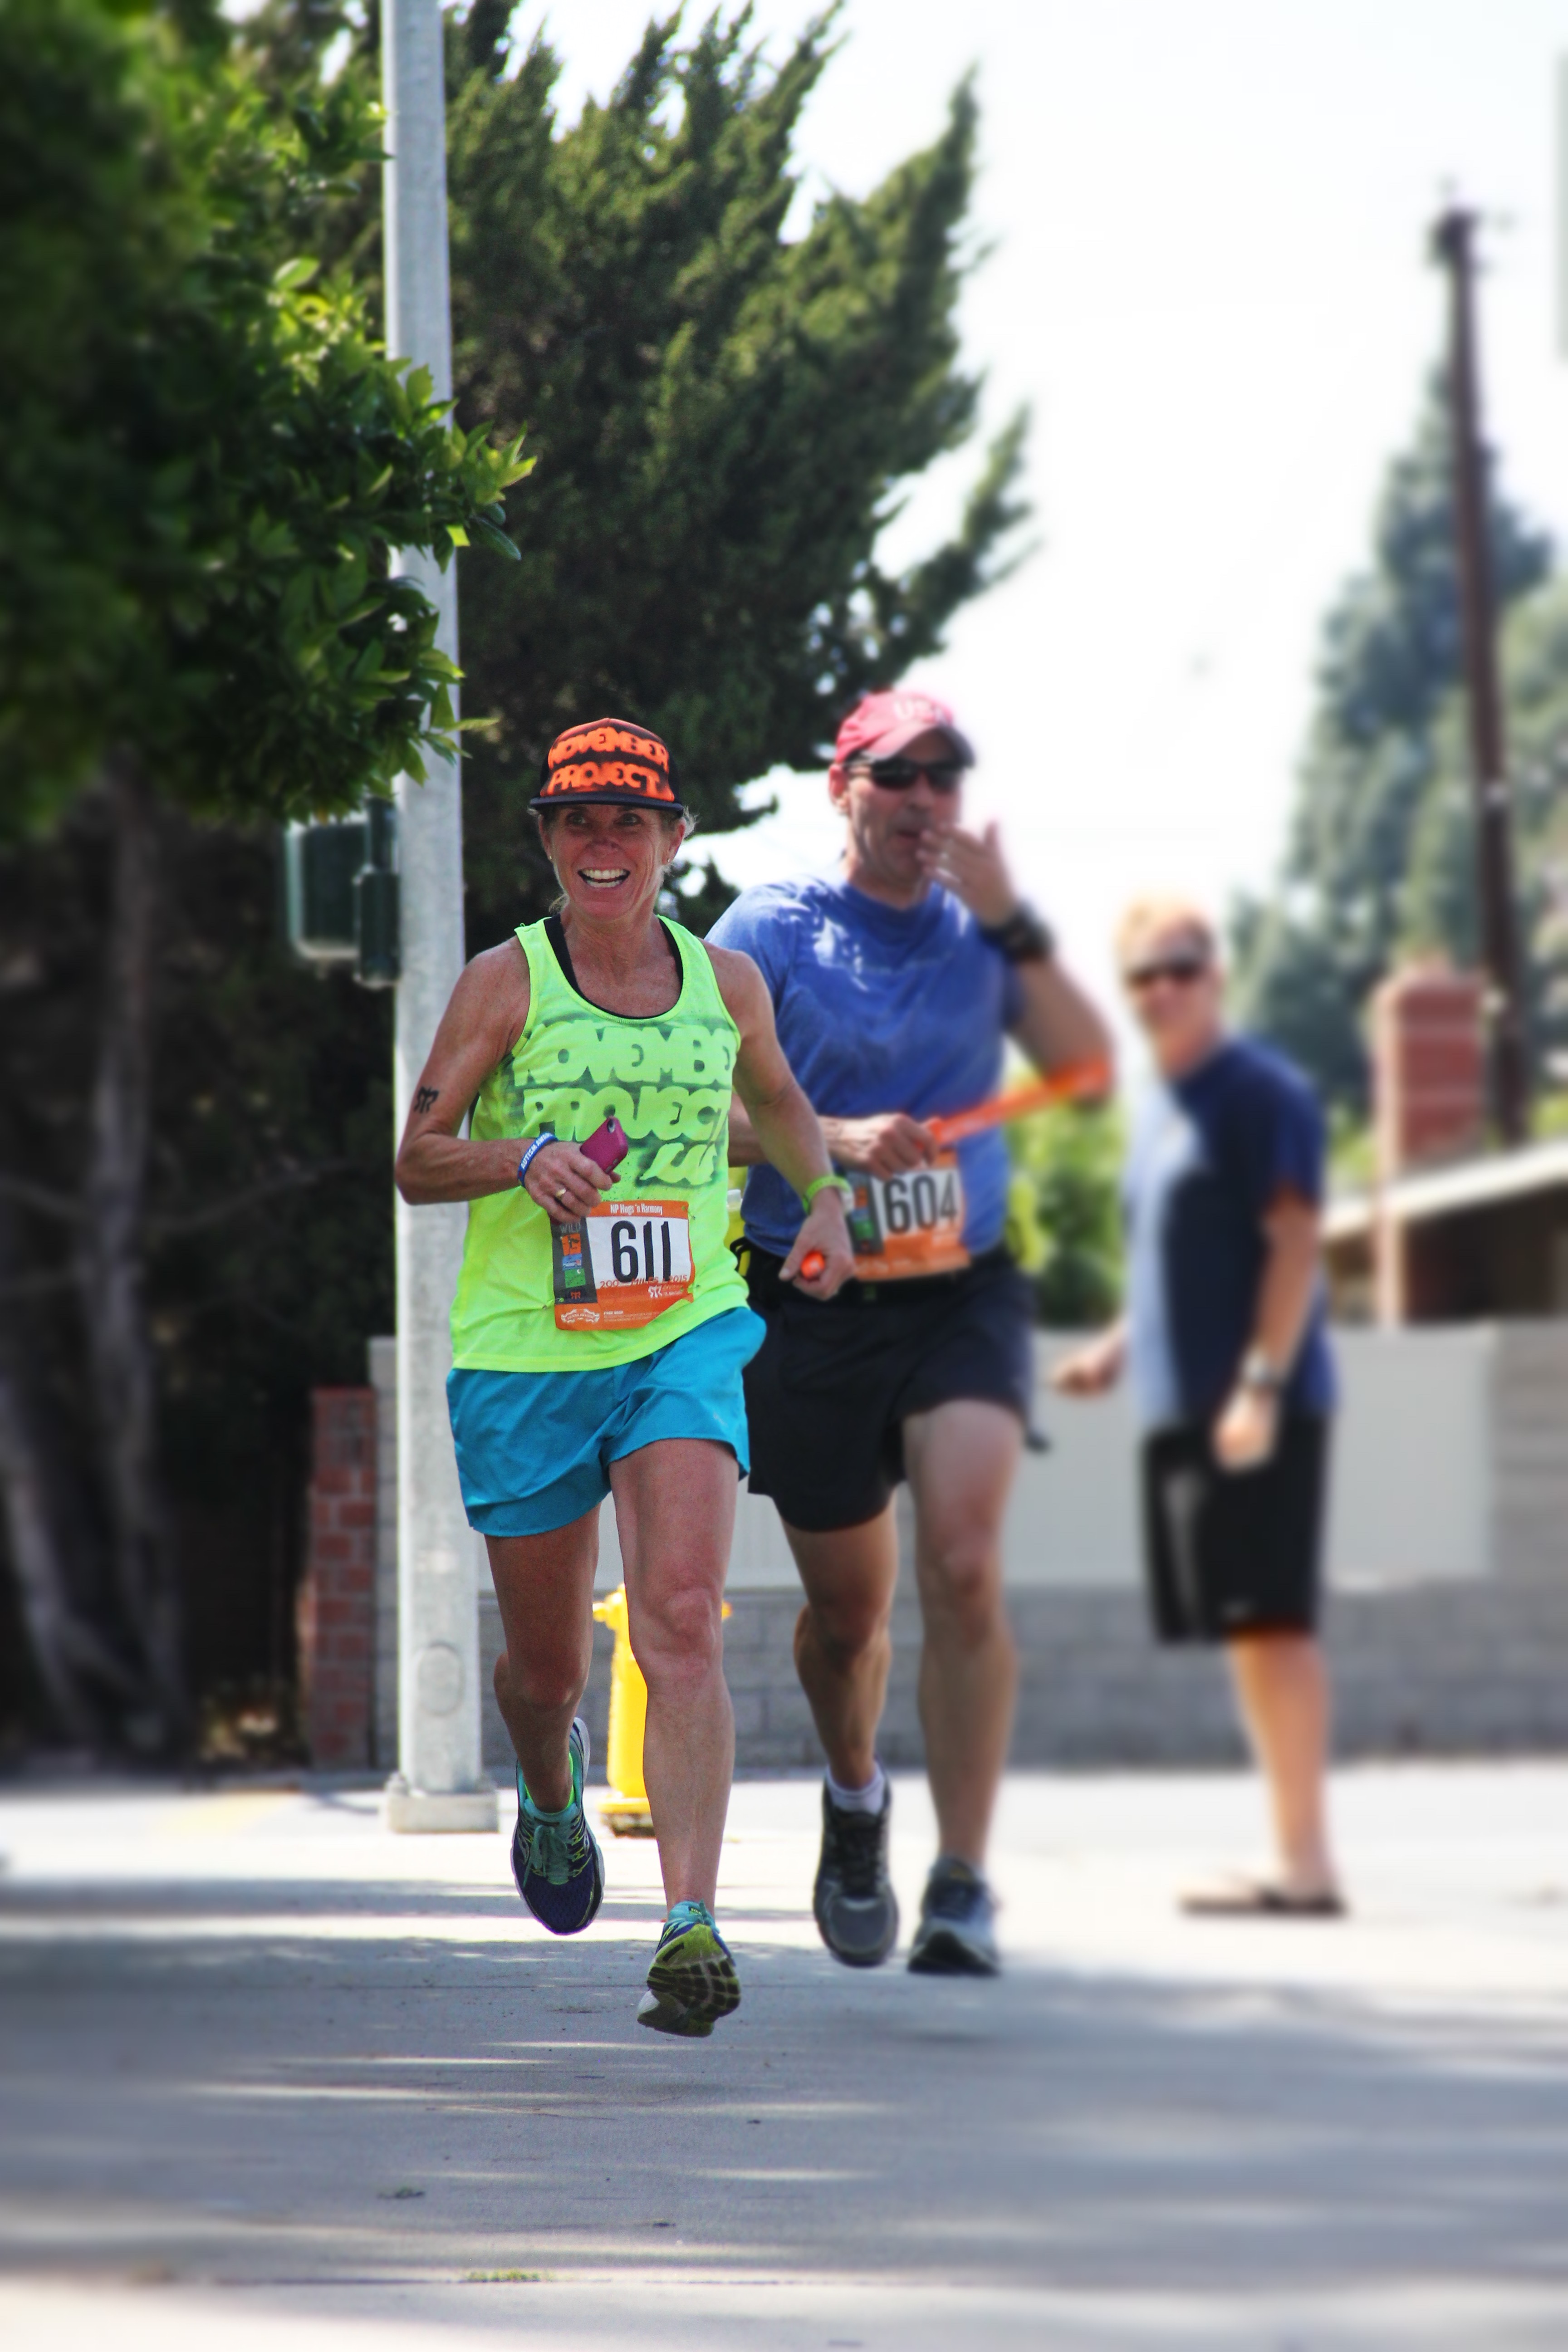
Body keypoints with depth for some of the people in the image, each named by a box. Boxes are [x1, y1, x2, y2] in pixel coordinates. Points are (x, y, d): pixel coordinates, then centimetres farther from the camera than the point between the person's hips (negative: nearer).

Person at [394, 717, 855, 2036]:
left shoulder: (727, 983, 6)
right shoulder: (506, 983, -2)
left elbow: (777, 1101, 28)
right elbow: (417, 1161, -2)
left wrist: (825, 1199, 11)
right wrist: (524, 1156, -21)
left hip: (684, 1343, 1)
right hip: (524, 1355, 0)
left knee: (683, 1627, -20)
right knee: (548, 1665, 12)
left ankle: (691, 1928, -26)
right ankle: (552, 1793, 49)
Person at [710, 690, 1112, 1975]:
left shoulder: (981, 931, 7)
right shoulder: (771, 930, 0)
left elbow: (1088, 1068, -6)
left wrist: (1010, 920, -14)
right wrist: (834, 1136, -22)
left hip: (961, 1296, 0)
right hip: (810, 1309, 0)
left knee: (963, 1568, -20)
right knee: (846, 1610, 10)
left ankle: (964, 1889, -17)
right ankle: (855, 1801, 43)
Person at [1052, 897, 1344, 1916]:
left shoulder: (1262, 1093, -8)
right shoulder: (1162, 1107, 19)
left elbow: (1294, 1246, -14)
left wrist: (1261, 1385, -21)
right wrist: (1118, 1350, 15)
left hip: (1255, 1409, -9)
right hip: (1182, 1407, 9)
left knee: (1271, 1621, -10)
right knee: (1248, 1633, 9)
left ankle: (1308, 1863, -10)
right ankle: (1298, 1856, 11)